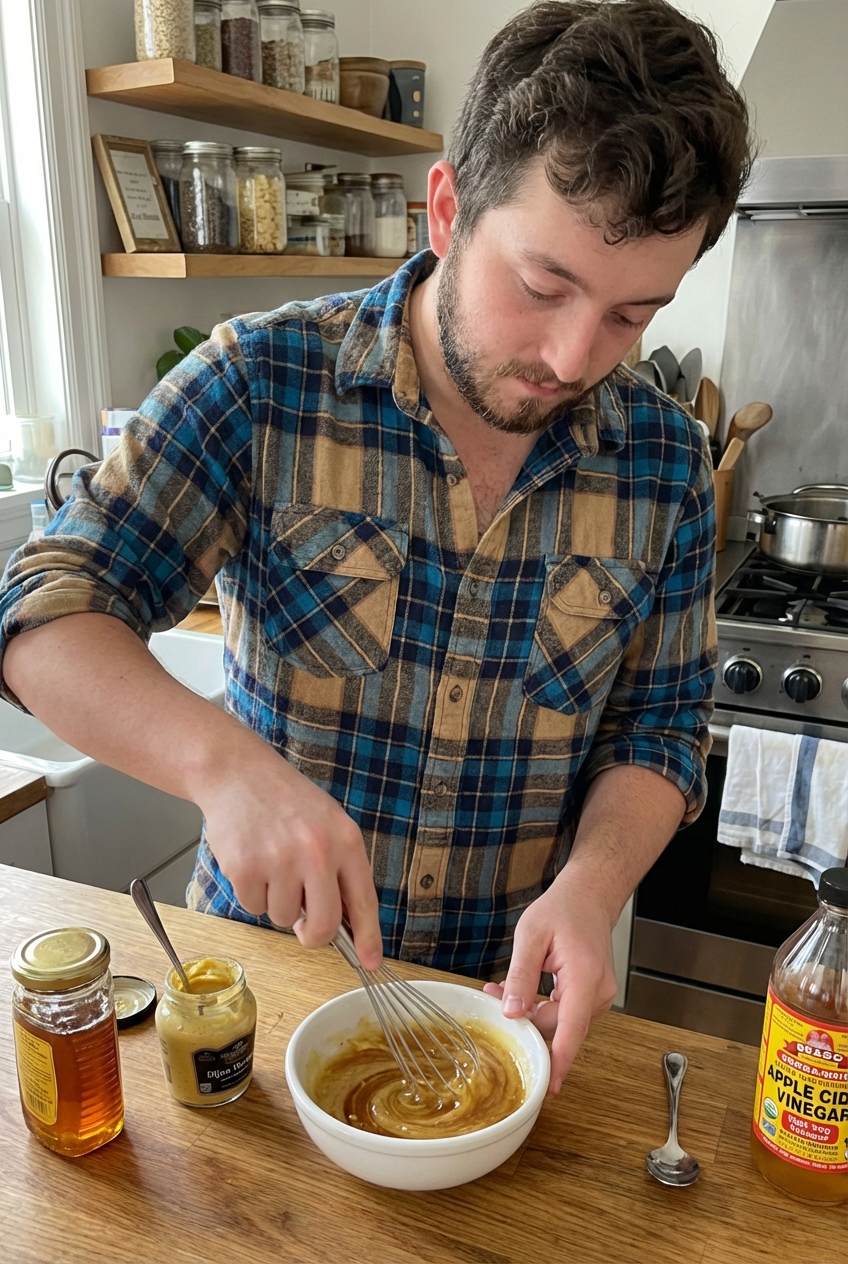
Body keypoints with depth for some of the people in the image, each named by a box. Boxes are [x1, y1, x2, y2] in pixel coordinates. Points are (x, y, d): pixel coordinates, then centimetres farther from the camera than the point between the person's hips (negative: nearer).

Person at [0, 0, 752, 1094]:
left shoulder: (665, 459, -10)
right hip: (259, 951, -1)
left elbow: (658, 725, -4)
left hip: (508, 987, 2)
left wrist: (590, 886, -23)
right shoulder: (260, 384, -18)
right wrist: (221, 758, -38)